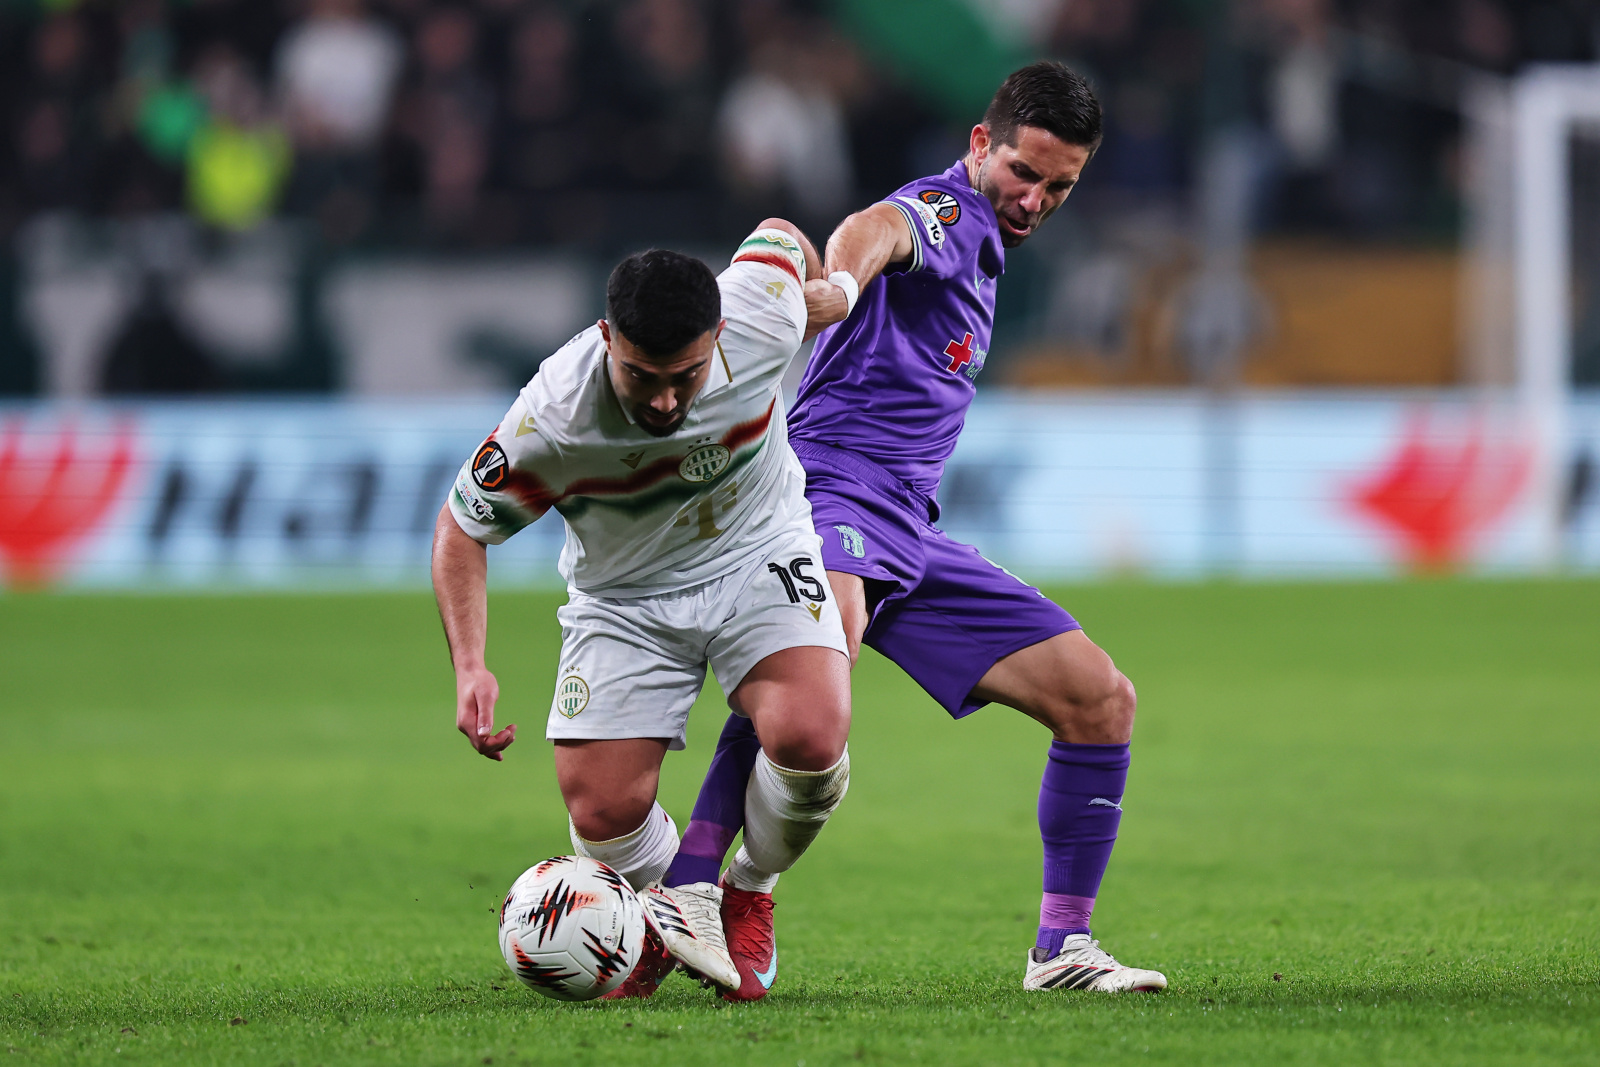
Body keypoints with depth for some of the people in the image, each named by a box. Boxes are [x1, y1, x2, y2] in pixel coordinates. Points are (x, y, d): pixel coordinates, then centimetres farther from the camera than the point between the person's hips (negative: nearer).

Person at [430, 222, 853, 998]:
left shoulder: (764, 318, -28)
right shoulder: (551, 422, -32)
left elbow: (779, 236, -2)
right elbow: (461, 528, -14)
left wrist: (830, 300, 19)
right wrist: (469, 666, -25)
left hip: (758, 554, 1)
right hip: (624, 598, -1)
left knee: (809, 736, -27)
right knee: (602, 814, -14)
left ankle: (751, 888, 5)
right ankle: (677, 904, 22)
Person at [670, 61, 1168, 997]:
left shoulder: (982, 252, 25)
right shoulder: (943, 216, -5)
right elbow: (877, 230, -32)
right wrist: (841, 280, -54)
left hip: (909, 537, 9)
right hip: (834, 490, -9)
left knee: (1101, 699, 4)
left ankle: (1062, 949, 8)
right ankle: (689, 896, -45)